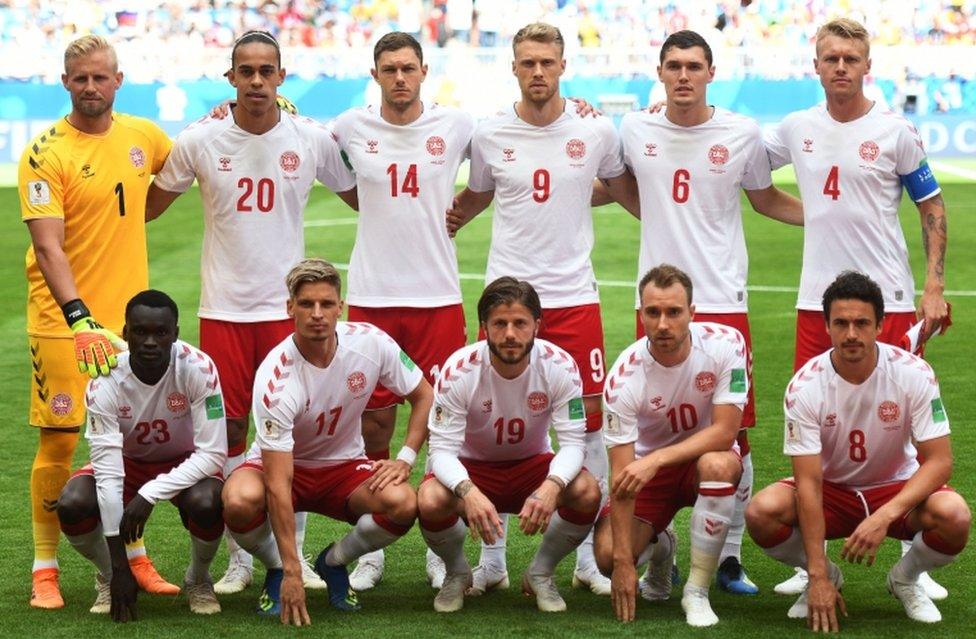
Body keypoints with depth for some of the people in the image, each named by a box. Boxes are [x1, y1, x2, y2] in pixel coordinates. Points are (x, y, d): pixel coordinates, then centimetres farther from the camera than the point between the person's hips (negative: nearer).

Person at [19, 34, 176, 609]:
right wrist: (78, 317, -29)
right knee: (58, 442, -1)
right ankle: (45, 569, 8)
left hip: (128, 316, 5)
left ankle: (134, 556, 23)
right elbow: (47, 246, -18)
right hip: (62, 321, -4)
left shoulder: (142, 135, 5)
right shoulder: (46, 153, -11)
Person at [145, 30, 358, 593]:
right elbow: (151, 205, 13)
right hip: (223, 309, 0)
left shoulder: (314, 140, -1)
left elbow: (362, 198, 13)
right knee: (229, 430, 2)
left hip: (287, 307, 0)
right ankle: (239, 558, 13)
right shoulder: (200, 141, -2)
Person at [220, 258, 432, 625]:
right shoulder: (275, 378, -29)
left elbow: (423, 396, 2)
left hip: (344, 465, 3)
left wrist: (405, 460, -14)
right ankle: (277, 568, -2)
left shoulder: (371, 343, -18)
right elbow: (279, 485, -31)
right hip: (281, 464, -3)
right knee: (239, 502, -37)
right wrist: (291, 572, -34)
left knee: (403, 504, -29)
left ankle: (334, 562, 3)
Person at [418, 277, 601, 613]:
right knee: (430, 500, -34)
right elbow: (442, 449, -25)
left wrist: (551, 487, -43)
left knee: (587, 491, -30)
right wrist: (468, 492, -47)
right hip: (472, 468, -1)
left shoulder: (559, 366, -20)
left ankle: (541, 572, 0)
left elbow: (573, 442, -21)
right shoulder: (459, 370, -24)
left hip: (533, 464, 1)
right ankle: (457, 573, 2)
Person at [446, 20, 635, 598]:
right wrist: (444, 223, 10)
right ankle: (493, 559, 12)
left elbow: (627, 192, 17)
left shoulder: (597, 132, 1)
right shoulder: (490, 135, 3)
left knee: (590, 418, 0)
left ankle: (590, 557, 10)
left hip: (575, 297, 0)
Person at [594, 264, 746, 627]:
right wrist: (623, 561, -28)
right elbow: (622, 478, -24)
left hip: (708, 454, 0)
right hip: (648, 467, 1)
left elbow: (725, 431, -24)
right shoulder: (624, 378, -24)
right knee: (608, 555, -20)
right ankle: (658, 548, 19)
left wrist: (655, 459, -36)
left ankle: (697, 591, -22)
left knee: (717, 465, -38)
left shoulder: (725, 344, -23)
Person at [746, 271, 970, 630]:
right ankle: (826, 575, 3)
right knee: (762, 512, -30)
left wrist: (884, 516, -37)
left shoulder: (914, 374, -19)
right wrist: (818, 577, -29)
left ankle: (906, 579, 2)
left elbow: (939, 460, -20)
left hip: (897, 489, 0)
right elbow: (808, 482, -23)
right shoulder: (805, 387, -20)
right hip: (831, 490, 0)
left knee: (953, 516, -33)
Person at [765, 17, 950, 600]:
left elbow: (932, 208, 1)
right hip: (816, 299, 3)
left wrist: (935, 285, -7)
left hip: (888, 300, -3)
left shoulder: (895, 132, -3)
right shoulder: (797, 130, 6)